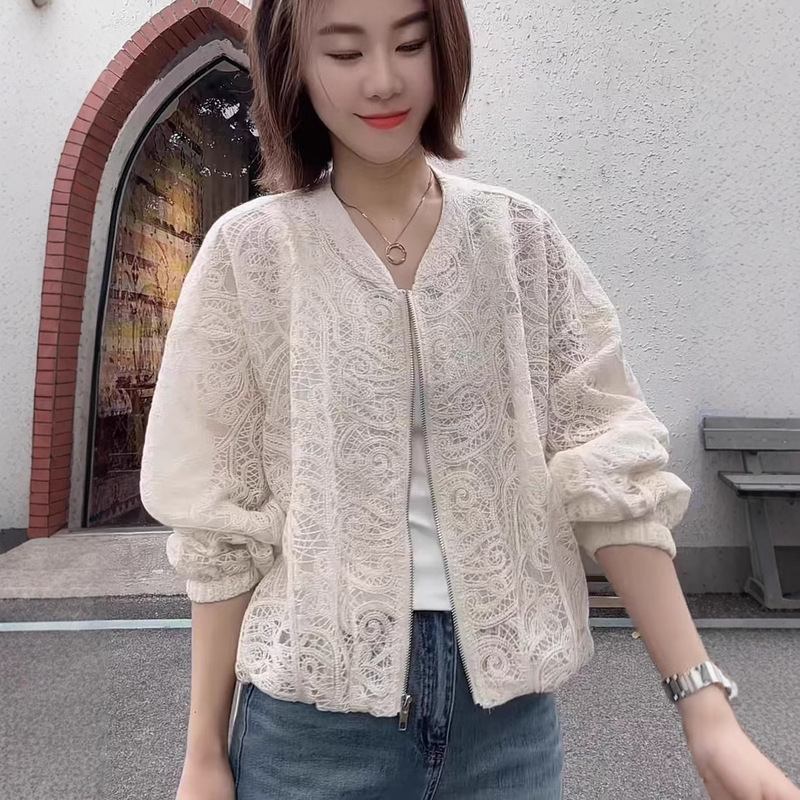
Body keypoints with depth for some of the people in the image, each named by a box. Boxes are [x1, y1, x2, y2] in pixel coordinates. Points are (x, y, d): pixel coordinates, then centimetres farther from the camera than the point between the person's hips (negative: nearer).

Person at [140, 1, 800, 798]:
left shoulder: (523, 239, -2)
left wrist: (704, 702, -9)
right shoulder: (248, 252, -7)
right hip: (317, 698, -1)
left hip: (508, 692, 2)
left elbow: (607, 468, -5)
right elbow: (222, 522, -6)